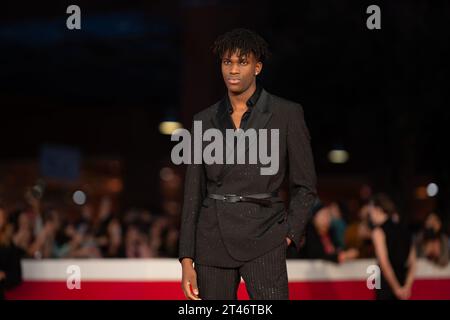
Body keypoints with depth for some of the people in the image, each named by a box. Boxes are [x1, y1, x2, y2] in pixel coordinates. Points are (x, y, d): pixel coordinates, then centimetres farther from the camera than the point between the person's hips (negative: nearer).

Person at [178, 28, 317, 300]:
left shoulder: (287, 114, 1)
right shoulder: (205, 121, 10)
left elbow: (305, 186, 5)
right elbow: (193, 194, 10)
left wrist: (289, 234, -8)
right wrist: (187, 260, 5)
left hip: (262, 238, -3)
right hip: (213, 241, 3)